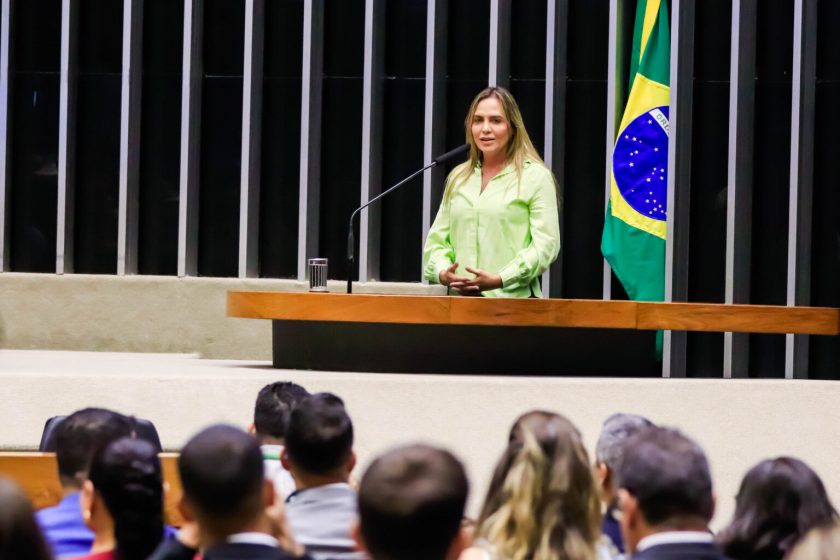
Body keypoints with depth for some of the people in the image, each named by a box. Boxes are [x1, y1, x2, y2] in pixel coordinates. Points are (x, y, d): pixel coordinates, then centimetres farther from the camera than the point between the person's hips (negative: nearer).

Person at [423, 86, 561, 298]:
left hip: (513, 298, -4)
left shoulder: (536, 177, 1)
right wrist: (442, 272, -6)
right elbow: (437, 239, 16)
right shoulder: (458, 177, 18)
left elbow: (545, 245, -7)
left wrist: (499, 280, -18)